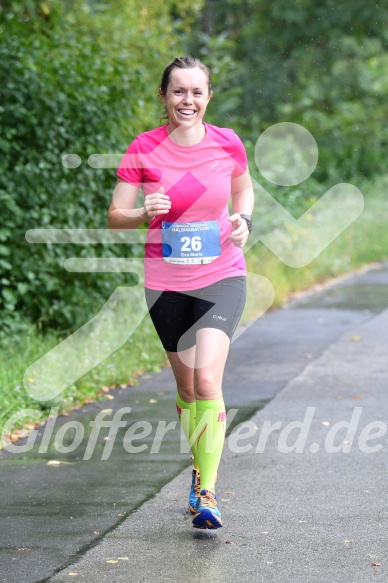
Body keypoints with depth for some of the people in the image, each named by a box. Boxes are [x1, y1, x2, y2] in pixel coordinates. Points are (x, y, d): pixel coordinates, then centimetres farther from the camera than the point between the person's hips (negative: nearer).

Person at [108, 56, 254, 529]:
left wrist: (242, 219, -4)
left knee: (207, 379, -18)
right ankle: (200, 470, 34)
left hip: (221, 277, -1)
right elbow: (115, 217, -5)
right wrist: (146, 213, -25)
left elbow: (244, 189, 16)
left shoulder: (227, 144, -4)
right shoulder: (143, 149, -7)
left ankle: (206, 491, -13)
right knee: (187, 388, 11)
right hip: (166, 282, 1)